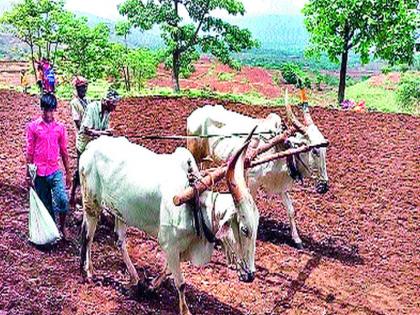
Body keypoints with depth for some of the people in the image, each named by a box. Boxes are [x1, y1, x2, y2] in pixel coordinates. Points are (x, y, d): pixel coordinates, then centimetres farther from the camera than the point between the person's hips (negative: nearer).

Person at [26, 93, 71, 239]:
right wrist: (28, 175, 1)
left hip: (55, 171, 1)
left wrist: (68, 173, 10)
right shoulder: (32, 126, -3)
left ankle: (62, 226, 9)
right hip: (39, 174, -1)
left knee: (62, 200, -14)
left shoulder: (60, 127, 3)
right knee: (45, 205, 8)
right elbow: (29, 152, 0)